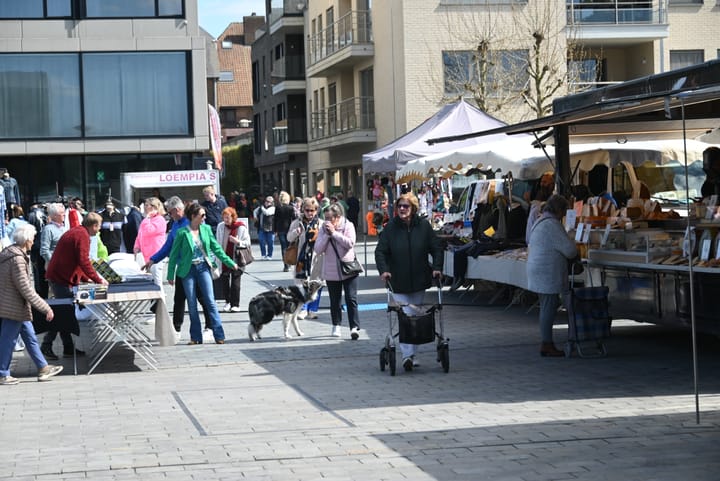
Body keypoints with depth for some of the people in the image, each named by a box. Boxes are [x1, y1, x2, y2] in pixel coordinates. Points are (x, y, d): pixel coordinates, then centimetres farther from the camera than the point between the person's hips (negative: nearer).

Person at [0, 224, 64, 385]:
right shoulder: (17, 259, -23)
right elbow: (26, 290, -24)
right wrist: (45, 308, -21)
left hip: (18, 307, 10)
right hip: (14, 307, -10)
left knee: (30, 337, 15)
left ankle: (43, 368, 22)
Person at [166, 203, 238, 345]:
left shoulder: (206, 229, 3)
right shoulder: (182, 233, -7)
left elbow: (216, 248, 10)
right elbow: (174, 254, -2)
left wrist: (230, 263, 8)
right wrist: (171, 275, -2)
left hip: (203, 268, 2)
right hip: (188, 270, -2)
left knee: (210, 301, -3)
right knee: (192, 305, 3)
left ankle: (219, 335, -2)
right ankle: (196, 337, 12)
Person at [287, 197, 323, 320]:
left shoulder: (321, 223, 3)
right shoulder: (297, 222, 5)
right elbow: (289, 238, 7)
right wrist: (296, 232, -13)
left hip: (316, 258, 0)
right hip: (302, 258, 0)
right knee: (302, 284, -1)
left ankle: (313, 310, 17)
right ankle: (303, 309, 8)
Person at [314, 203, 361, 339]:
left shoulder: (348, 226, -3)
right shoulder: (324, 229, 2)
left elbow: (350, 243, -18)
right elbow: (318, 249, -5)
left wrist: (334, 232, -18)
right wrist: (327, 235, -15)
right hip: (331, 270, 3)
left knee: (351, 299, -8)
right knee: (335, 301, 12)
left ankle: (355, 327, -9)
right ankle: (336, 326, 26)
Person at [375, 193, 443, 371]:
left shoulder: (423, 226, 1)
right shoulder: (391, 227, -3)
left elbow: (437, 248, 6)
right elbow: (380, 251, -4)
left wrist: (437, 267, -8)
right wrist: (383, 270, -18)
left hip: (419, 281, 2)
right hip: (398, 282, -2)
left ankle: (412, 354, 19)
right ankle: (407, 355, -15)